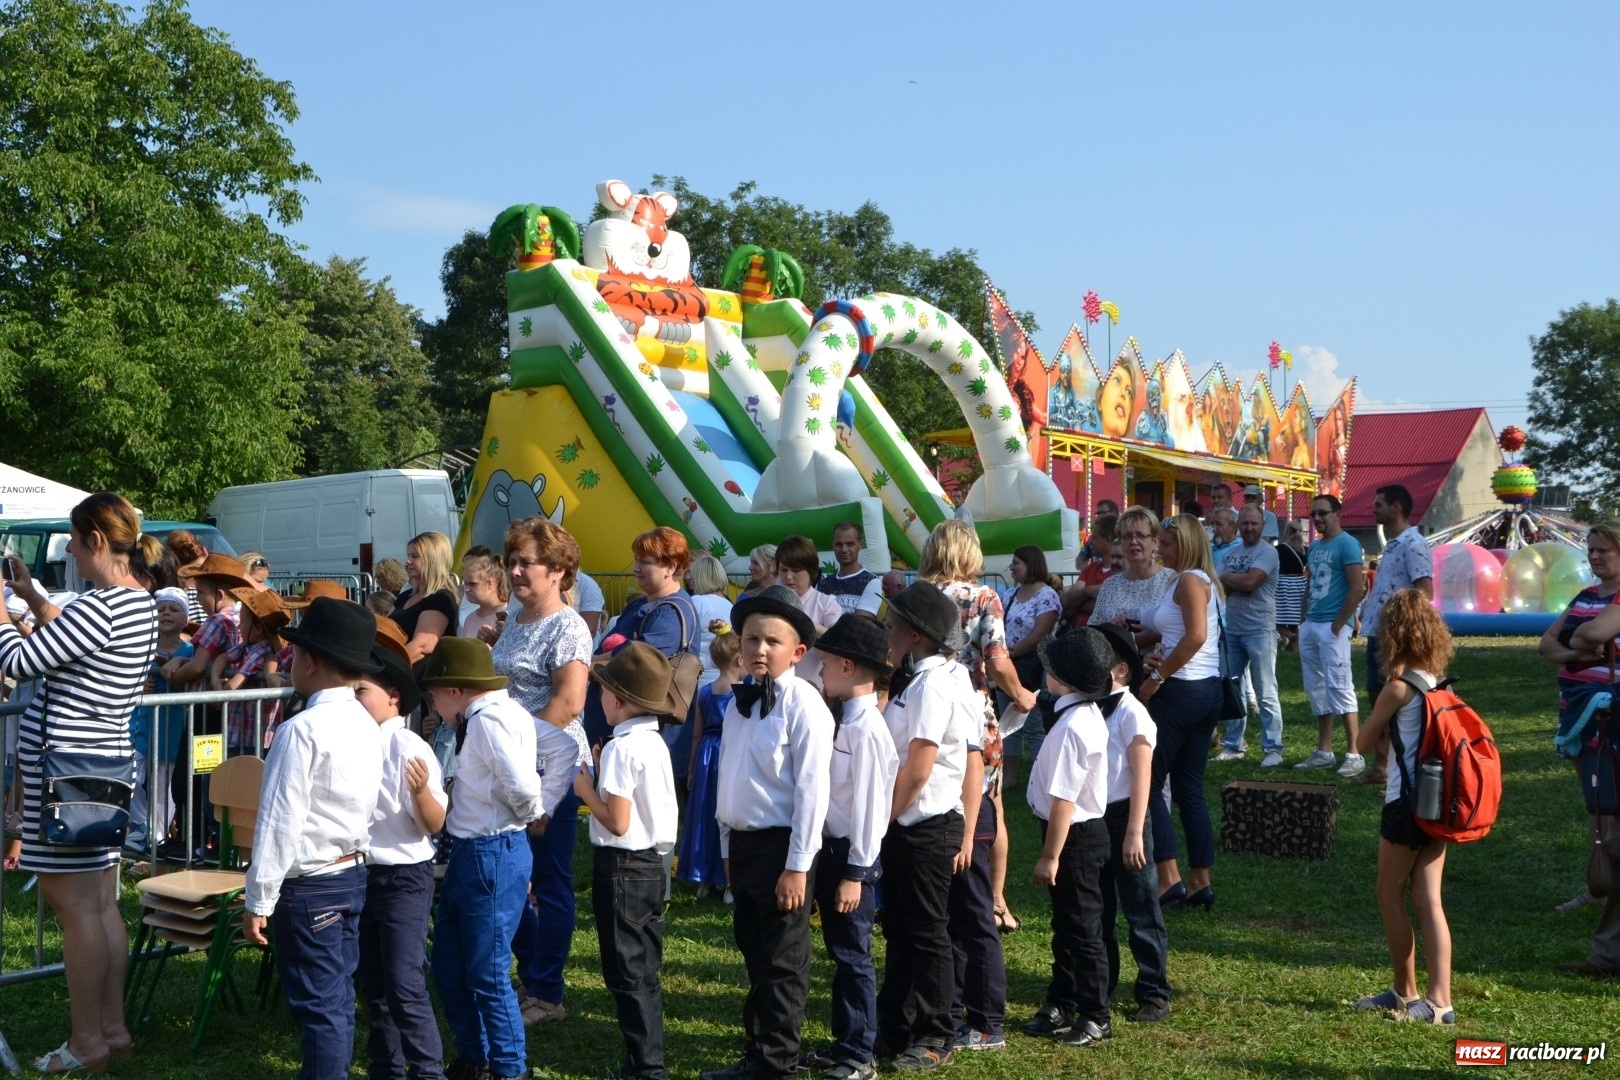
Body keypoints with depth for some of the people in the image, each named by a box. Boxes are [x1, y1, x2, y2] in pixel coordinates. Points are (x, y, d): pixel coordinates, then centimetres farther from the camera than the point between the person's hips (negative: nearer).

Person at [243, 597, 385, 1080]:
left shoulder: (303, 730, -20)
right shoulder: (366, 724, 5)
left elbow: (280, 822, -19)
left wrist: (259, 900, -14)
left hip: (310, 885, -8)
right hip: (353, 874, 8)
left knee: (319, 1007, 0)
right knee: (338, 999, 16)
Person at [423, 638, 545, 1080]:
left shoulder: (488, 719, -18)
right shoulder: (491, 713, 12)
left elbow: (523, 789, -26)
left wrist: (528, 816, -8)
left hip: (491, 856, -10)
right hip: (471, 852, 10)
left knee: (487, 975, 0)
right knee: (449, 964, 20)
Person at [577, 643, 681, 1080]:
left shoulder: (621, 749, -18)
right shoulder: (655, 742, 8)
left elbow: (617, 822, -21)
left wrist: (586, 791, -8)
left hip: (621, 867, -9)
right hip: (653, 864, 9)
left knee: (627, 975, 0)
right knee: (644, 973, 16)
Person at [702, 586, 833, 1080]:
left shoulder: (803, 704, -16)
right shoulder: (740, 701, 8)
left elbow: (812, 788, -18)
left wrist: (798, 866, -18)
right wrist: (728, 846, 15)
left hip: (781, 845, -8)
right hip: (742, 842, 8)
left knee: (782, 961, 5)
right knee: (754, 952, 19)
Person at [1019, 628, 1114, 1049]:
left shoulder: (1072, 726, -25)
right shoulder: (1087, 714, 5)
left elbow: (1063, 798, -25)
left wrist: (1050, 856, -21)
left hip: (1075, 837, -10)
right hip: (1081, 829, 10)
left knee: (1081, 928, 2)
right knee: (1065, 925, 19)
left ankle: (1095, 1017, 14)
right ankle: (1061, 1005, 32)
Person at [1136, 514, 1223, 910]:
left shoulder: (1190, 580, -11)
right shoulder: (1202, 581, 18)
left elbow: (1196, 636, -24)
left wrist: (1157, 677, -19)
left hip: (1182, 690, -10)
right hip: (1206, 690, 10)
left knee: (1148, 781, -3)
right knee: (1189, 787, 11)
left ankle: (1169, 878, -5)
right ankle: (1200, 881, 12)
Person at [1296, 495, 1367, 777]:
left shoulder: (1347, 544, -9)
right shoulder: (1315, 546, 16)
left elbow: (1357, 589, -15)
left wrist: (1337, 626, -16)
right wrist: (1303, 620, 13)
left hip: (1332, 627, -9)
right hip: (1310, 625, 9)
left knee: (1339, 687, -10)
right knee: (1317, 689, 11)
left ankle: (1354, 754, -6)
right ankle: (1324, 752, 17)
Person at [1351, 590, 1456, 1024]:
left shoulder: (1398, 687, -14)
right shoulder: (1439, 682, 6)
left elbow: (1364, 742, -5)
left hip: (1407, 804, -7)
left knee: (1390, 895, 8)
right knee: (1428, 899, 7)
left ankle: (1406, 992, 15)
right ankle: (1439, 999, 3)